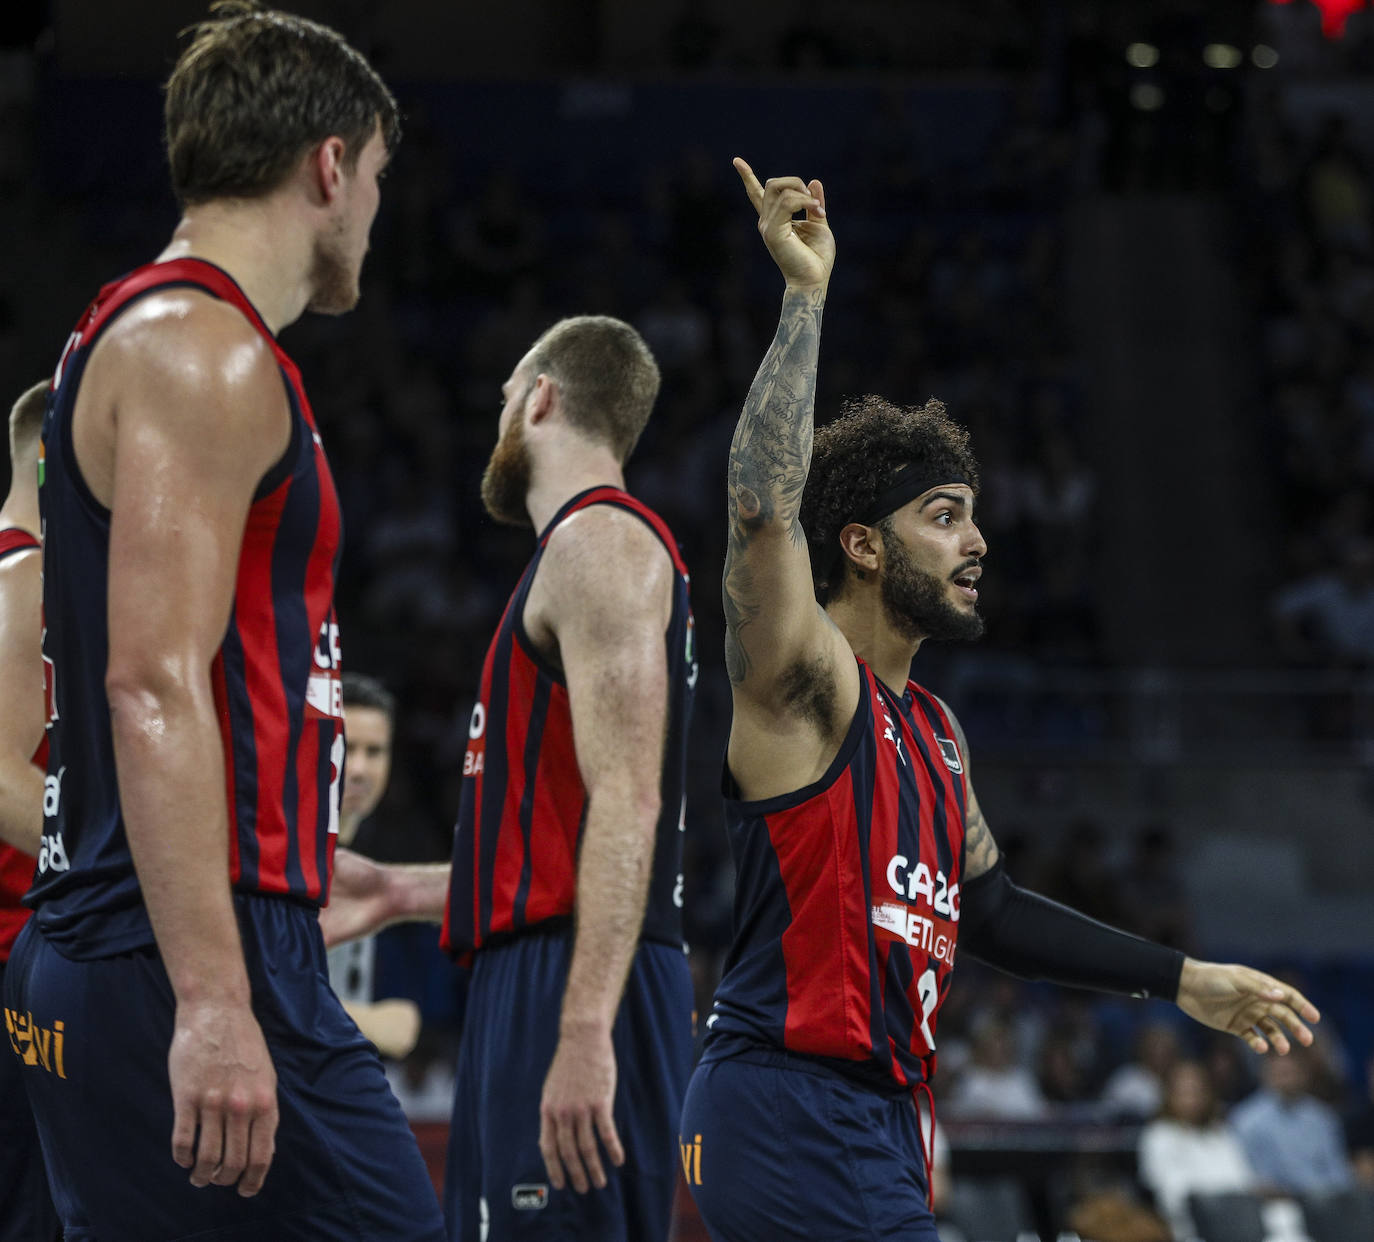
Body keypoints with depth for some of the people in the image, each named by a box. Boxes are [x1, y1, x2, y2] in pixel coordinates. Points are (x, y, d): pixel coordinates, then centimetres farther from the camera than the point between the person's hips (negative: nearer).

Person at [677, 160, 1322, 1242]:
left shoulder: (934, 731, 18)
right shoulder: (806, 684, -8)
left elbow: (986, 909, 28)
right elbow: (762, 503, -25)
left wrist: (1182, 980, 28)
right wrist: (805, 295, -24)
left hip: (874, 1121, 9)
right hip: (789, 1110, -9)